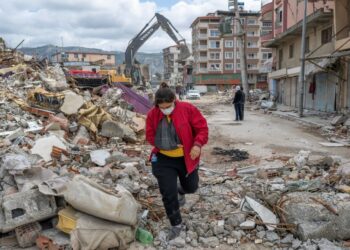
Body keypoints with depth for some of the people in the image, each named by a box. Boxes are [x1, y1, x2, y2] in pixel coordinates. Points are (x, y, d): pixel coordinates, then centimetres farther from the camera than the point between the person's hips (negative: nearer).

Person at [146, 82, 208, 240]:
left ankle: (180, 192, 56)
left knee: (191, 187, 17)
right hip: (164, 159, 1)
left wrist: (198, 144, -28)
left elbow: (202, 128, -12)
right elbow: (150, 136, 0)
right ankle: (176, 225, 18)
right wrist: (163, 144, -16)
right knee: (168, 193, -2)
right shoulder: (152, 115, -9)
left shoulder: (188, 109, -16)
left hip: (186, 158, 0)